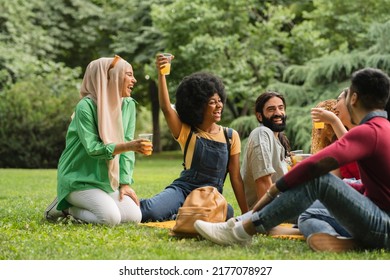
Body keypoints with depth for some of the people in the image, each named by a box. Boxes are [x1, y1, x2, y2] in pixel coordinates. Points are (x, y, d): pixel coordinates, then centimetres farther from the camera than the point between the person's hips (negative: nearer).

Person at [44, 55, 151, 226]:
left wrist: (125, 183, -6)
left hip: (107, 180, 7)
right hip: (80, 178, -7)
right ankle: (65, 207, 2)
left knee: (134, 217, -10)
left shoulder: (128, 105, 2)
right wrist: (128, 146, -32)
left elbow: (126, 149, 2)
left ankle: (73, 208, 9)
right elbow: (92, 148, -21)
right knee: (111, 218, -25)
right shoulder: (86, 106, -16)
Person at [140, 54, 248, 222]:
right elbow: (166, 107, -13)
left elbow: (235, 178, 7)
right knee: (151, 212, -33)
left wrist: (246, 213, 3)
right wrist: (161, 74, -26)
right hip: (183, 188, -2)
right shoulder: (186, 132, 4)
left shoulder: (231, 136, 8)